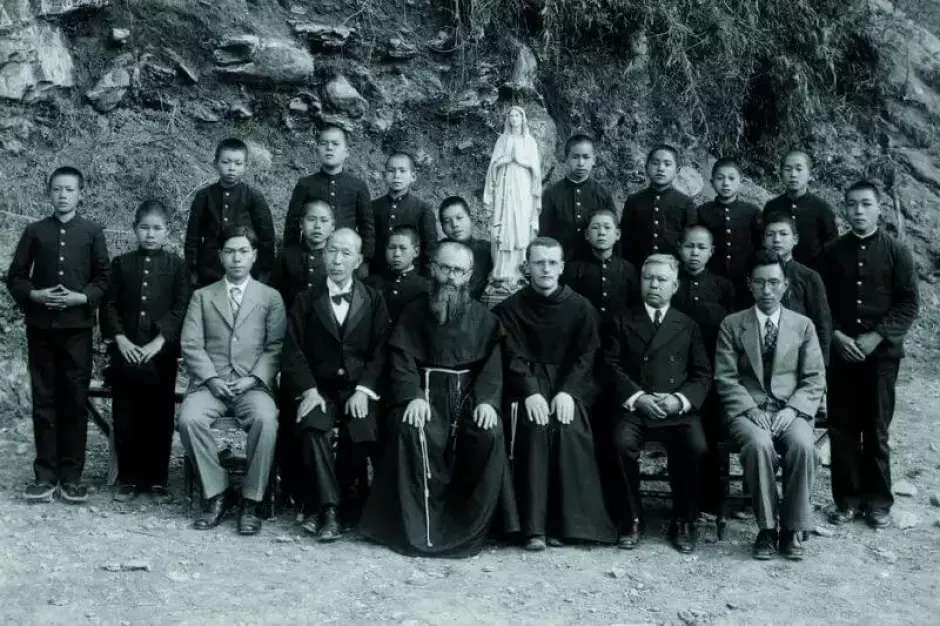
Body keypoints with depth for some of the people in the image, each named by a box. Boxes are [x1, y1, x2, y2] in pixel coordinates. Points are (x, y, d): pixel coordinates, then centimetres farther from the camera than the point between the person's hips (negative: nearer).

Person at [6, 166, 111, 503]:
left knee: (75, 401, 0)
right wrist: (34, 295, -10)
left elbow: (104, 277, 4)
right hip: (40, 327, 1)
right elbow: (15, 276, 8)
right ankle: (45, 475, 10)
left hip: (77, 327, -1)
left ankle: (71, 476, 7)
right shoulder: (34, 231, 8)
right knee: (44, 400, 4)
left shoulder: (92, 232, 6)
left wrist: (83, 297, -13)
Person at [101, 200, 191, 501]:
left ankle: (156, 478, 12)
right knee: (125, 418, 4)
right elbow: (108, 305, 5)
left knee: (159, 417, 2)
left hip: (161, 352, -2)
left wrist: (159, 341, -13)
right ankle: (127, 478, 13)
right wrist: (120, 339, -8)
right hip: (125, 351, 2)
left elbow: (181, 307, -4)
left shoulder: (177, 265, 3)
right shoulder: (121, 263, 8)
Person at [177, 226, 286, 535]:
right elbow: (191, 345, 6)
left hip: (253, 384, -1)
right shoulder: (202, 296, 16)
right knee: (189, 419, -30)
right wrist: (211, 378, -9)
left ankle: (251, 500, -18)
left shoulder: (271, 297, 13)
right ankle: (215, 494, -13)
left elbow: (276, 347, 4)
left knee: (265, 420, -34)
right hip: (210, 382, 2)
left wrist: (254, 379, -11)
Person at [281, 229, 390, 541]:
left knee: (363, 431, -29)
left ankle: (320, 506, -12)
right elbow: (293, 351, 2)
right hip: (319, 388, 0)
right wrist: (308, 390, -14)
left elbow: (380, 350, 3)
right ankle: (329, 508, -25)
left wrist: (363, 390, -12)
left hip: (358, 388, 0)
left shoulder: (373, 300, 10)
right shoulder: (306, 300, 9)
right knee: (313, 426, -31)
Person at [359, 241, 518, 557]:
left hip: (470, 392, 1)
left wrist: (486, 400, -18)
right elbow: (401, 358, -1)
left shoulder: (483, 318, 12)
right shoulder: (413, 313, 10)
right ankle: (417, 524, -20)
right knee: (411, 430, -32)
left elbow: (493, 363, 2)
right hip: (427, 390, -1)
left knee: (490, 433, -29)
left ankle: (469, 524, -14)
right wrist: (413, 396, -19)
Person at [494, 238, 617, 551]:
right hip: (527, 382, 0)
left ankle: (567, 522, -18)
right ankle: (534, 526, -26)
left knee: (569, 430, -27)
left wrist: (567, 392, -16)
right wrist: (530, 392, -20)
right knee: (535, 428, -28)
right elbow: (513, 357, -4)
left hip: (570, 383, 1)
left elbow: (585, 355, 0)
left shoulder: (581, 307, 5)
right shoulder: (510, 309, 3)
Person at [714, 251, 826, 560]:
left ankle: (793, 528, -17)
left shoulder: (803, 325, 12)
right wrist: (750, 409, -14)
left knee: (803, 445, -32)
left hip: (791, 410, 1)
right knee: (759, 445, -34)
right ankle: (767, 527, -19)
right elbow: (725, 378, 1)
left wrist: (793, 409, -11)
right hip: (747, 410, -1)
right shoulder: (731, 324, 8)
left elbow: (815, 378, 6)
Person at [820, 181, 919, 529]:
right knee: (842, 429, 3)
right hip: (841, 352, 2)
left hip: (882, 352, -1)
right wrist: (836, 335, -8)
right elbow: (821, 302, 7)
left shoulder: (896, 252, 1)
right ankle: (846, 499, 13)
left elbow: (909, 303, -2)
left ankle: (878, 501, 15)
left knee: (877, 430, 4)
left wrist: (876, 336, -12)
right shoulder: (832, 252, 5)